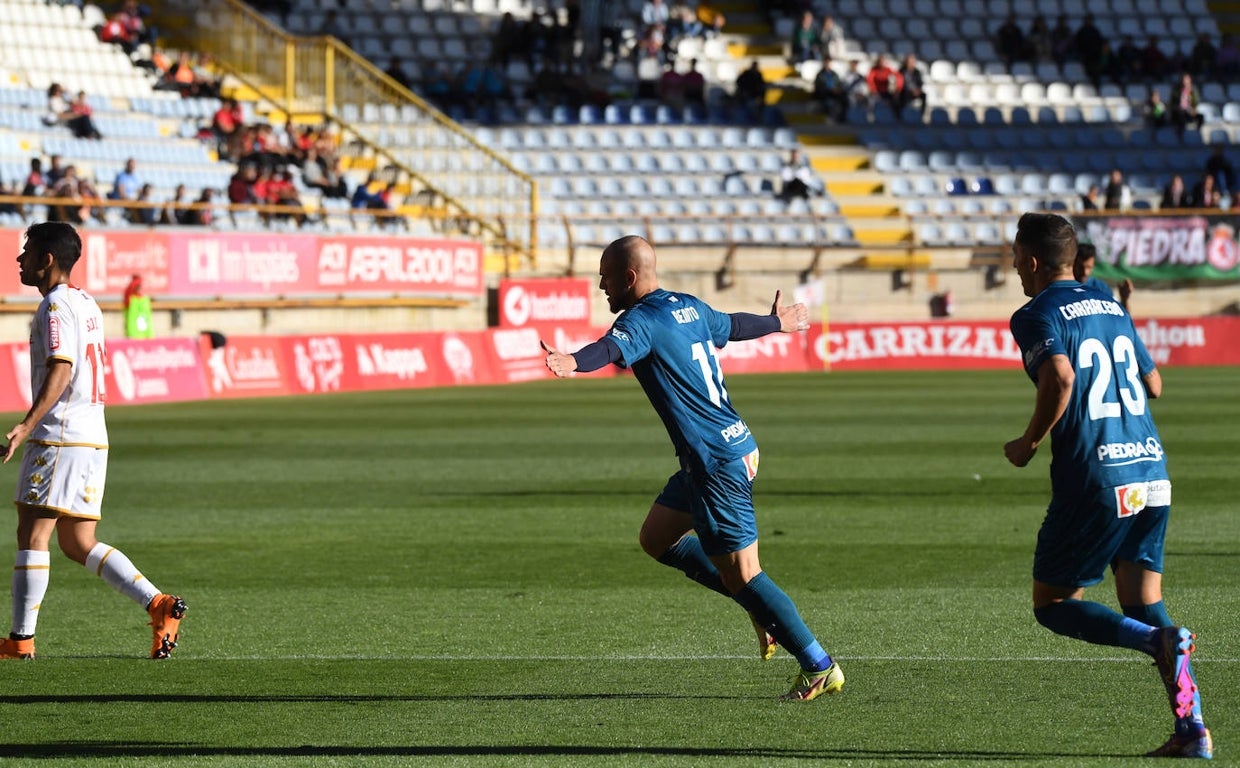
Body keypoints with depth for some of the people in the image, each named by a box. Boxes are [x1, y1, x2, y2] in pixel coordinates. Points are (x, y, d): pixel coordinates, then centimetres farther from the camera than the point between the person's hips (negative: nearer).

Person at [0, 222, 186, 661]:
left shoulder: (55, 306, -10)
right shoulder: (87, 304, 18)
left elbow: (60, 370, -22)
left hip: (59, 437, -9)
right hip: (92, 436, 9)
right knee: (78, 544, 10)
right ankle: (158, 605, 1)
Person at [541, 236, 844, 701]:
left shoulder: (641, 320, -16)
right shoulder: (690, 308, 11)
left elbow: (613, 348, -39)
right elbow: (734, 326, 31)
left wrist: (571, 363, -60)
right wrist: (779, 322, 53)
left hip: (716, 462, -10)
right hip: (736, 446, 10)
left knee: (741, 575, -3)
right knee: (657, 539, 19)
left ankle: (819, 668, 3)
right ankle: (762, 609, 21)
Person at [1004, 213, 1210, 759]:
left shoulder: (1036, 316, -5)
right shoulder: (1111, 306, 17)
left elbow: (1060, 378, -23)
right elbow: (1153, 384, 22)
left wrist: (1029, 443, -10)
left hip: (1094, 483, -7)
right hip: (1151, 474, 7)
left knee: (1053, 605, 7)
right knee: (1144, 604, 13)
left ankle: (1161, 642, -17)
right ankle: (1192, 728, -2)